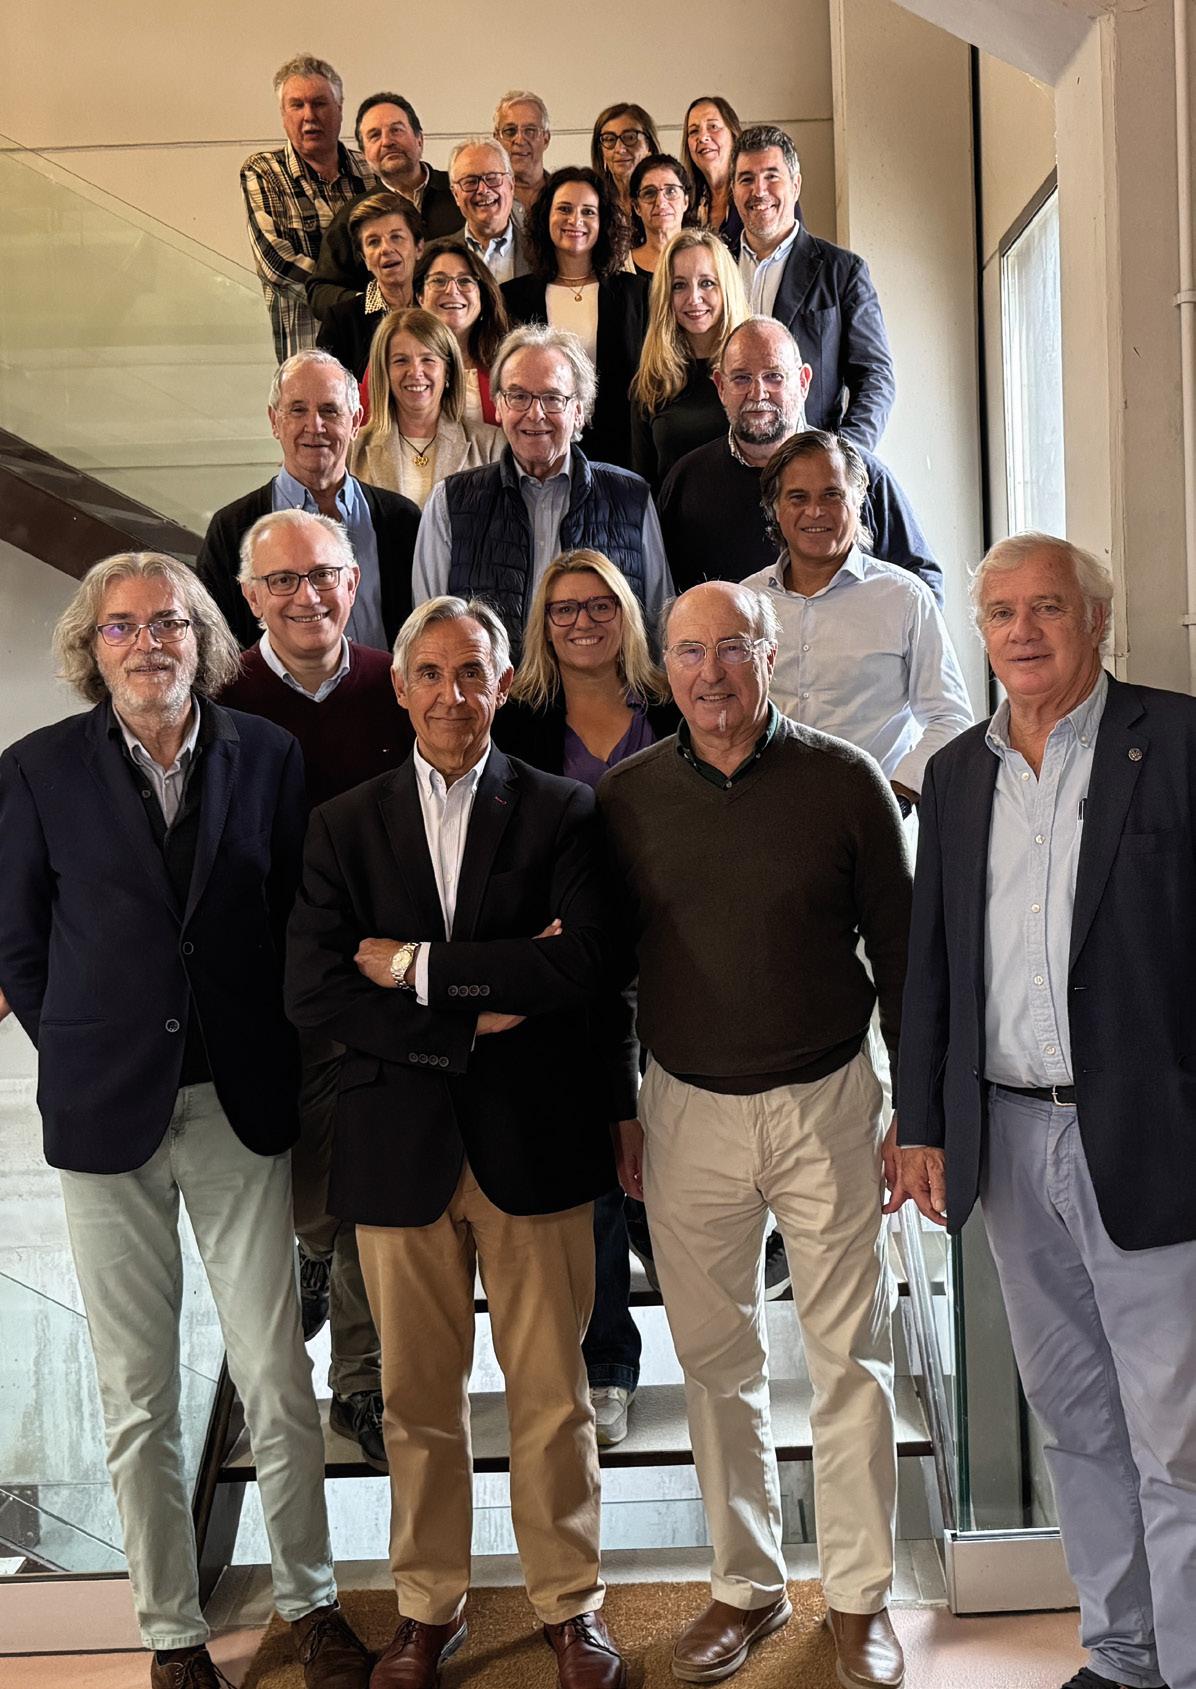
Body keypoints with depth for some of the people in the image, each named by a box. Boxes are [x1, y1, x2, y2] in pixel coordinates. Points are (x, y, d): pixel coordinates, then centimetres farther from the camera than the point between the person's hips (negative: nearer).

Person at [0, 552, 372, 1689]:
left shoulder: (267, 757, 2)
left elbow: (293, 918, 6)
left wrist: (273, 1061, 2)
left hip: (241, 1106, 1)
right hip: (107, 1116, 0)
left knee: (277, 1380, 7)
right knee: (137, 1396, 10)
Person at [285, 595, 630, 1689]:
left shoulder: (561, 812, 0)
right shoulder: (344, 826, 5)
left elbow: (583, 966, -15)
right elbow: (312, 992, -7)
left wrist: (415, 964, -14)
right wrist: (470, 1022, -15)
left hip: (533, 1145, -1)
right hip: (400, 1147, 2)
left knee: (552, 1392, 10)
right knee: (419, 1396, 13)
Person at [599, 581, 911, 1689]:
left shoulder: (844, 782, -5)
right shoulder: (626, 797, 0)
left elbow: (900, 952, 0)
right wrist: (616, 1116, 7)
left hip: (825, 1105, -1)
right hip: (685, 1113, 2)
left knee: (850, 1359, 8)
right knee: (716, 1361, 12)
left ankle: (858, 1597, 27)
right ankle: (746, 1585, 31)